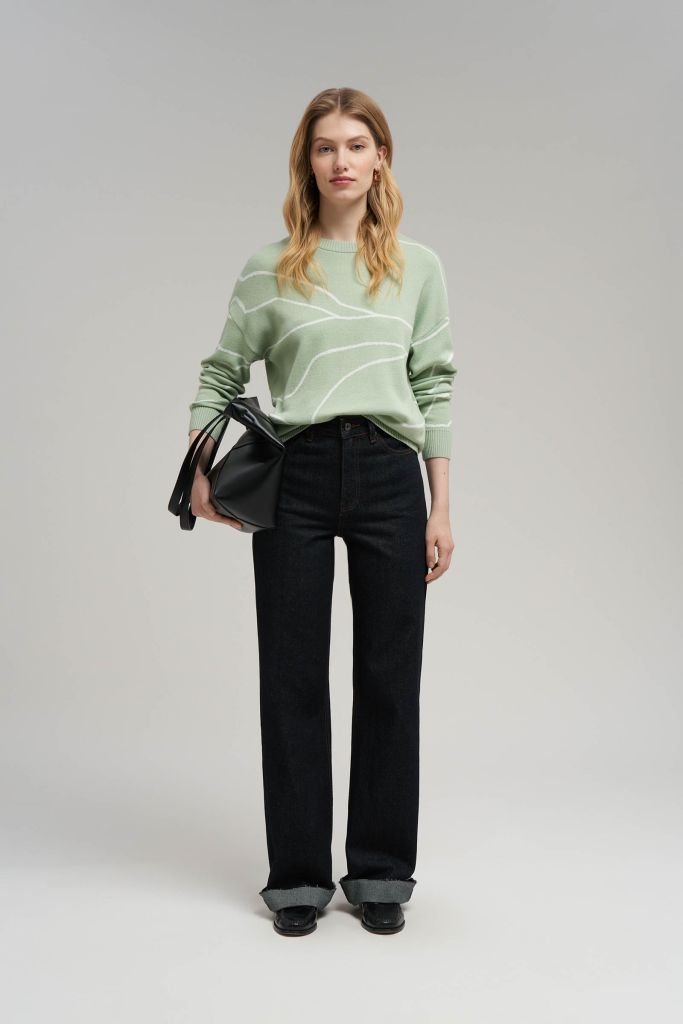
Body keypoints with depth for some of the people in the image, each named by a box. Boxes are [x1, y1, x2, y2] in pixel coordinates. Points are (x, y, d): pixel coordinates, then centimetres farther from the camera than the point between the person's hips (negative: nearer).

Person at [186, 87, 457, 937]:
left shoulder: (418, 267, 9)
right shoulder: (268, 270, 6)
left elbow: (434, 387, 8)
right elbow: (221, 373, 11)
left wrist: (440, 508, 5)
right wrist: (200, 470, -1)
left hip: (389, 475, 1)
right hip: (295, 475, 0)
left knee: (389, 677, 5)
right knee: (292, 679, 4)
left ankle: (380, 872, 21)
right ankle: (299, 875, 19)